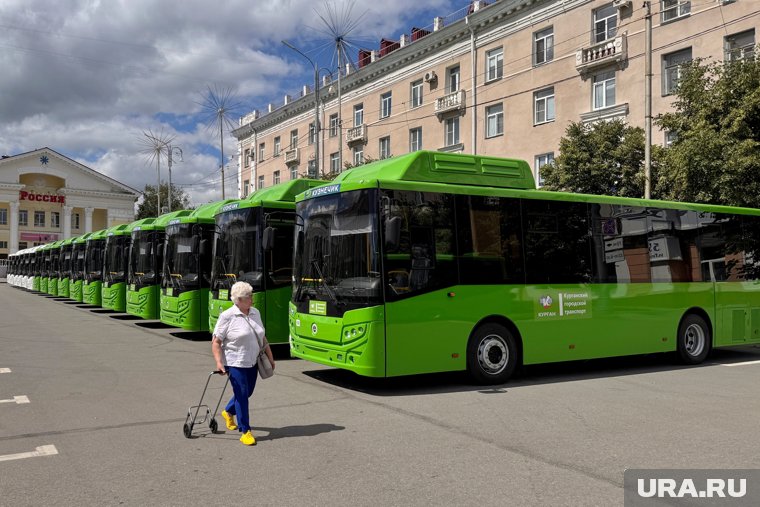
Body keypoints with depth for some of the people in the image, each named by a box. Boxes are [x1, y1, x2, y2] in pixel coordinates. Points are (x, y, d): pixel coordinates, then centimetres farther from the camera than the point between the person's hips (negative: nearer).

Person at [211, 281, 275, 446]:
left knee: (247, 392, 17)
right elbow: (216, 341, -13)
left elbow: (262, 337, 15)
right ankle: (245, 432, 6)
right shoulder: (227, 316, -14)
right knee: (241, 395, -4)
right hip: (235, 363, -7)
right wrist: (219, 361, -23)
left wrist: (270, 356, 13)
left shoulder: (255, 313, 6)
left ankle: (228, 412, 44)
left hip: (252, 362, 7)